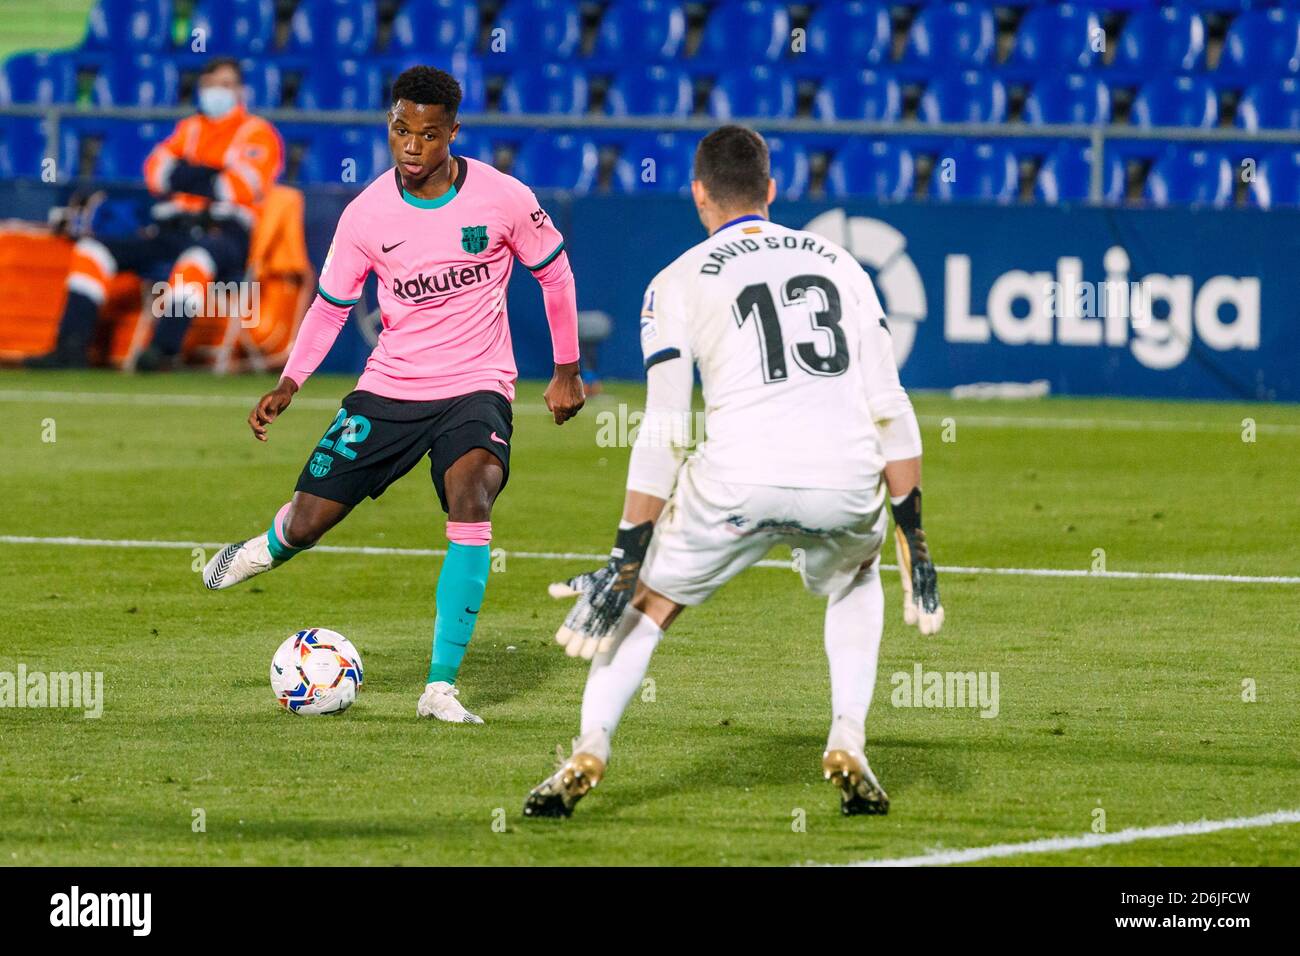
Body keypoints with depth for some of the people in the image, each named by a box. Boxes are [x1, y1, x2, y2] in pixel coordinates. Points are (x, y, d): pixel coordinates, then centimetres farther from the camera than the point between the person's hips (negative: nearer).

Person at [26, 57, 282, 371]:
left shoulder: (257, 132, 8)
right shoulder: (189, 128, 26)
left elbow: (243, 186, -10)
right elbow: (157, 170, 7)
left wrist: (186, 175, -4)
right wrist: (211, 175, -8)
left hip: (223, 234, -6)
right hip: (170, 231, 6)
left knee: (197, 256, -43)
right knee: (91, 250, -10)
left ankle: (163, 349, -52)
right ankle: (71, 347, -22)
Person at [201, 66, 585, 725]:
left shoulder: (504, 199, -10)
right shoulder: (366, 215, -6)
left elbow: (554, 273, 7)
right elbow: (330, 305, 7)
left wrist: (566, 370, 10)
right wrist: (288, 384, -4)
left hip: (476, 386, -2)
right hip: (390, 386, 2)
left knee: (470, 497, -30)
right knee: (308, 520, -1)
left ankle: (442, 687, -26)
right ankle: (267, 550, 42)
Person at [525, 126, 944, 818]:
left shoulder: (679, 282, 12)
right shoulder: (836, 261, 22)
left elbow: (662, 437, 2)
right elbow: (891, 410, 14)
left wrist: (626, 560, 3)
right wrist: (913, 540, 15)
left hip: (739, 476, -2)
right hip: (847, 480, 3)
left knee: (646, 601, 19)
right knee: (855, 580, 33)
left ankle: (588, 753, 2)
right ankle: (847, 748, 16)